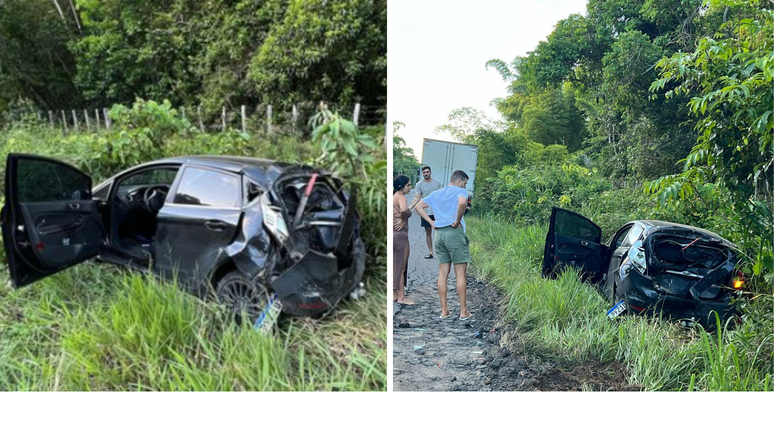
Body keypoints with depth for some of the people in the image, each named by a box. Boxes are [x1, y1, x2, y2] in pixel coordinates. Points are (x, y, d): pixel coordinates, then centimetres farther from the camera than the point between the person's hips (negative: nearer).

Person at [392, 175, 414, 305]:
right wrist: (403, 220, -19)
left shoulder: (393, 196, 11)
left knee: (394, 267, 16)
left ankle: (394, 294, 24)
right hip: (400, 235, -8)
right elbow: (404, 209, -36)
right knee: (401, 268, 1)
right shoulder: (401, 197, -15)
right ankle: (401, 297, 8)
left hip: (393, 234, 8)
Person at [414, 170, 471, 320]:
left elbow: (418, 206, 15)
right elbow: (462, 203, -24)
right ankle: (463, 311, 2)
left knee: (443, 273, 9)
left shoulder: (436, 193, 19)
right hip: (454, 232, -6)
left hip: (439, 233, 6)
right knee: (461, 273, -1)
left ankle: (444, 310, 12)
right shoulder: (460, 191, -1)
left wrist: (431, 221, 9)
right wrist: (458, 220, -12)